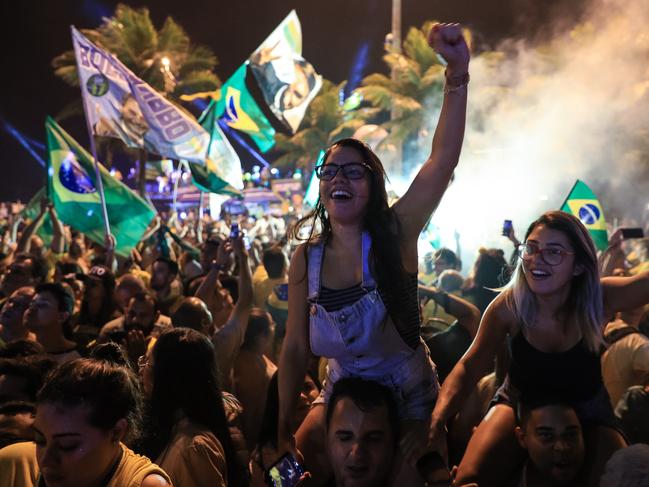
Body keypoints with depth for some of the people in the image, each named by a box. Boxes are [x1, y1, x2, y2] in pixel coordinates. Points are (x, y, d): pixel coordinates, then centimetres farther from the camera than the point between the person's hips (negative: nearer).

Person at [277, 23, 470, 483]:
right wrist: (283, 430, -1)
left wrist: (458, 73, -41)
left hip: (408, 400, -3)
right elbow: (295, 349, -3)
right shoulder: (306, 260, -10)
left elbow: (443, 159, -30)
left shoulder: (394, 237, -18)